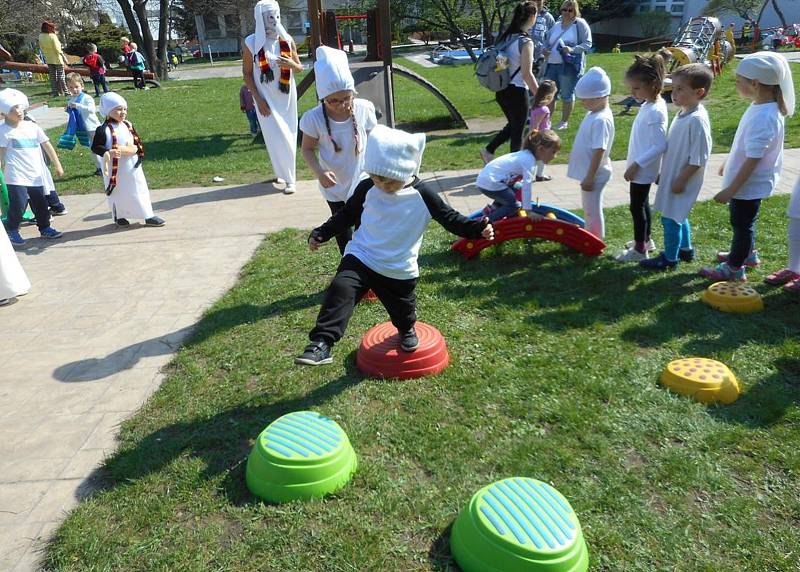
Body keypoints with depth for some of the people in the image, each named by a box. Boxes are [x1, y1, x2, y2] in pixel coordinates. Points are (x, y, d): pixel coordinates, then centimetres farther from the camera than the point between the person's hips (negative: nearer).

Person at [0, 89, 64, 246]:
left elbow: (47, 146, 12)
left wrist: (57, 165, 11)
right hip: (16, 176, -5)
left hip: (36, 175, 5)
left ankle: (45, 228, 31)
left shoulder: (32, 126, 7)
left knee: (41, 204, 13)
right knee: (18, 204, -9)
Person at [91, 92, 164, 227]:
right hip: (115, 168, -5)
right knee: (118, 193, 8)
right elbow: (95, 147, -14)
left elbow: (137, 142, 11)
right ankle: (119, 216, 26)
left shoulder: (127, 125, 5)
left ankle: (148, 216, 11)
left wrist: (134, 148, -10)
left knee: (139, 190, 6)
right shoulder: (104, 129, -14)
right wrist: (108, 152, -30)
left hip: (132, 166, 5)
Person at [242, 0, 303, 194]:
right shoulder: (251, 42, -8)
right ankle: (287, 177, 9)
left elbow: (300, 68, 7)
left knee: (288, 136, 7)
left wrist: (291, 64, -17)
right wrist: (258, 99, -11)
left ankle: (286, 173, 25)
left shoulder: (287, 40, -1)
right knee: (277, 137, -4)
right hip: (266, 98, -3)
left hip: (287, 96, 3)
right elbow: (246, 73, -2)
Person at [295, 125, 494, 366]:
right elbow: (346, 215, 8)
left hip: (400, 269, 0)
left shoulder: (423, 196, -13)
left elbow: (450, 219, -6)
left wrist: (478, 228, -20)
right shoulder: (367, 189, -7)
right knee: (340, 290, -24)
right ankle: (321, 344, -22)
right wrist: (321, 234, 4)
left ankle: (407, 330, 57)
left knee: (402, 308, 20)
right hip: (361, 257, 0)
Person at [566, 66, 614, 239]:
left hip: (594, 174, -10)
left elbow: (599, 151, -26)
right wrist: (574, 153, 25)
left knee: (593, 209, 2)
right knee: (588, 207, 22)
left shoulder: (601, 120, -24)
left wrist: (589, 177, -25)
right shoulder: (594, 113, 7)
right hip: (587, 170, 10)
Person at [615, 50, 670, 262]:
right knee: (642, 204, 21)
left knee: (637, 206, 2)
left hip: (642, 170, -9)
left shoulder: (655, 112, -24)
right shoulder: (650, 104, 4)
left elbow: (660, 146, -27)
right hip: (642, 168, 9)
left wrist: (636, 164, -25)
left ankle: (639, 249, 14)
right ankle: (646, 240, 37)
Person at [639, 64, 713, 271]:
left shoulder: (697, 120, -23)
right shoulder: (683, 114, 5)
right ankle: (685, 249, 39)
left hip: (682, 180, -9)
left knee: (670, 217, 1)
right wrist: (662, 173, 17)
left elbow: (698, 159, -23)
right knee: (678, 215, 22)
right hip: (672, 175, 9)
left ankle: (669, 258, 16)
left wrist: (681, 180, -19)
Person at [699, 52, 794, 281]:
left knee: (742, 223, 7)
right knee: (743, 221, 26)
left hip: (748, 184, -9)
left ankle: (734, 268, 23)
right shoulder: (762, 106, 0)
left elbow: (753, 159, -29)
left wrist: (731, 190, -25)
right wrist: (729, 163, 27)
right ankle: (747, 253, 46)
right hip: (746, 181, 9)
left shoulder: (763, 117, -30)